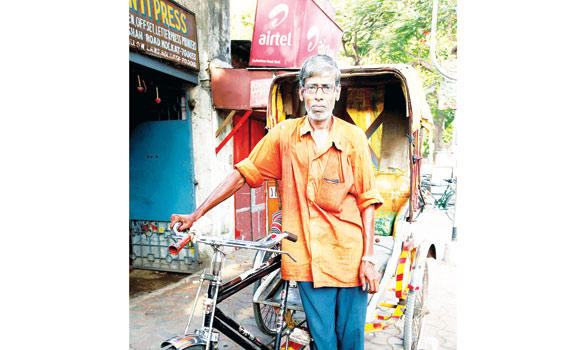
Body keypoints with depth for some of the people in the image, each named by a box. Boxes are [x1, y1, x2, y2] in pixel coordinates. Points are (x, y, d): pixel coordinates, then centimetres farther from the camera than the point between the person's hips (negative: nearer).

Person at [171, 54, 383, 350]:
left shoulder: (354, 137, -1)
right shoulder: (284, 134, 2)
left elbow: (367, 201, 1)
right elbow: (243, 173, 6)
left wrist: (368, 258, -4)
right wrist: (196, 214, 4)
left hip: (350, 258, 0)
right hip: (308, 259, 0)